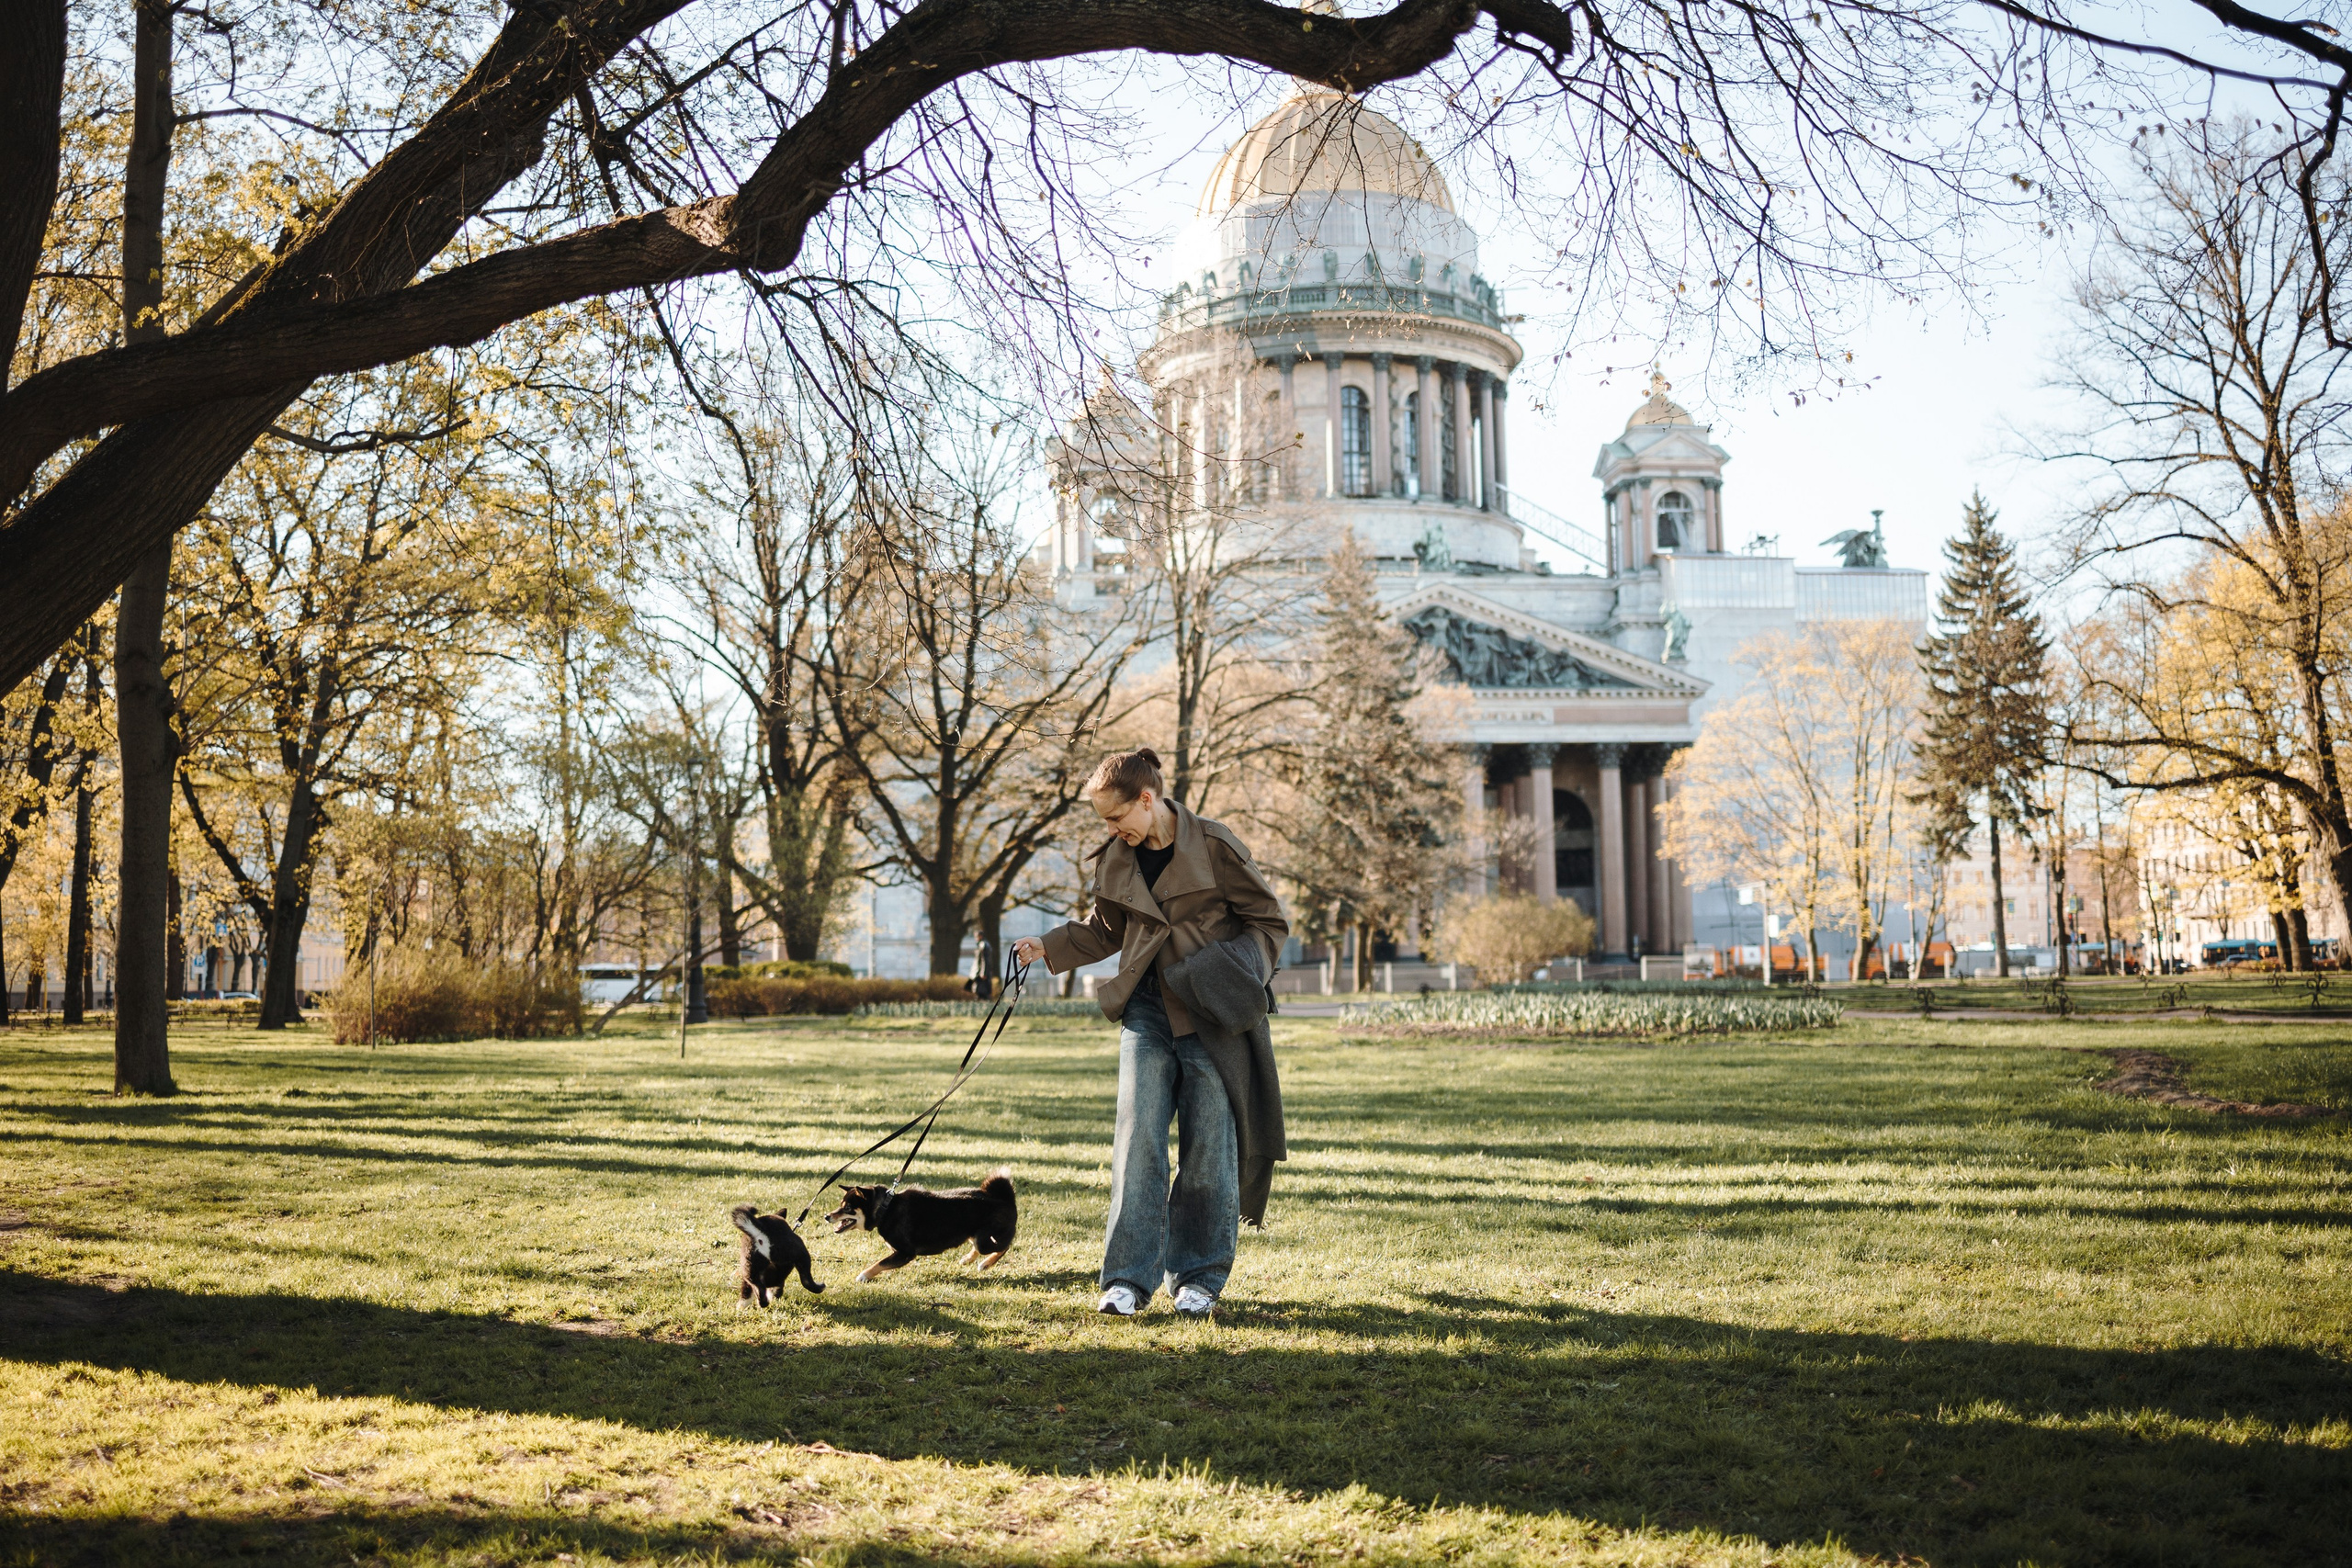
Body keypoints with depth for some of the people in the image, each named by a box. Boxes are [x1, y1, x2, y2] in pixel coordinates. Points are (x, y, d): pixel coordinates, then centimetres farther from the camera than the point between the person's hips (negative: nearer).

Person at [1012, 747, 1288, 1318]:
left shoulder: (1213, 846, -8)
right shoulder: (1115, 859, 7)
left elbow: (1268, 922, -2)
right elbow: (1104, 931, 21)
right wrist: (1048, 947, 7)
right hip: (1147, 1012, 4)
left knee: (1208, 1145, 1)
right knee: (1138, 1137, -6)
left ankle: (1200, 1275, 15)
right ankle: (1130, 1277, -2)